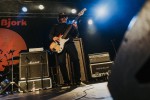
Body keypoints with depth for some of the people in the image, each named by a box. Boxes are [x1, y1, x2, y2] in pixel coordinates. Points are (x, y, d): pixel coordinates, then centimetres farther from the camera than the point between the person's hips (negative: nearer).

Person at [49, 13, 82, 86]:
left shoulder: (70, 25, 22)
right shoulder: (55, 26, 22)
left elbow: (75, 35, 12)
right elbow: (50, 35, 12)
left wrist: (75, 29, -6)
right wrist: (53, 38, -10)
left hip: (69, 44, 1)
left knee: (75, 60, -14)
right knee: (61, 62, -11)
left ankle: (77, 79, -2)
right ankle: (66, 81, 1)